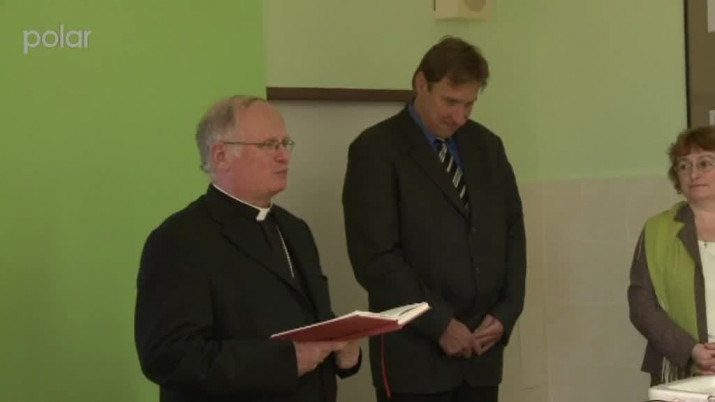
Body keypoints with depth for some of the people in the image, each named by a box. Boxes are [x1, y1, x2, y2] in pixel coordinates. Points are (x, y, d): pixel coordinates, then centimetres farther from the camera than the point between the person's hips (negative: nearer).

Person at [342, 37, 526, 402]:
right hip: (415, 355, -5)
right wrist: (439, 323, -14)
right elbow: (375, 258, -13)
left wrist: (505, 313, 0)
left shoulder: (487, 146, 11)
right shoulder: (375, 150, -7)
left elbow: (512, 233, 14)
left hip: (481, 349, 5)